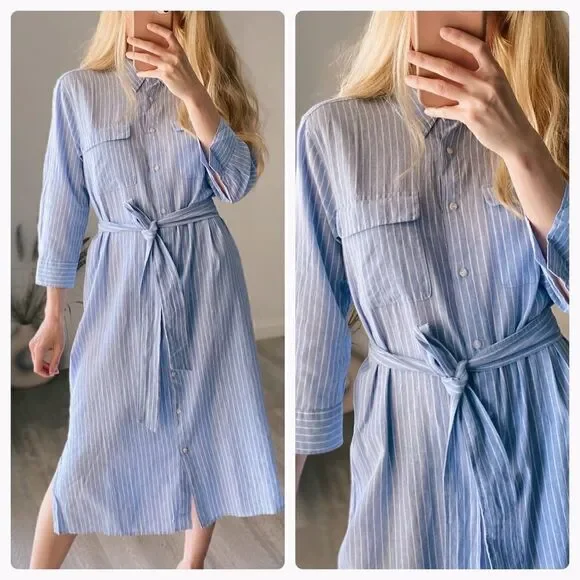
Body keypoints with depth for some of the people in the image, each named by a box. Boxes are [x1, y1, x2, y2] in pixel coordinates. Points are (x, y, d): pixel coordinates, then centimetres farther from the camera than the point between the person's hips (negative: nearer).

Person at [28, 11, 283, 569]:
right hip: (121, 277, -2)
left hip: (205, 274, 2)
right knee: (92, 446, -1)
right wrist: (52, 315, 3)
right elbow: (63, 202, 3)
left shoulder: (205, 81, 6)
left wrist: (191, 92, -20)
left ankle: (193, 563, 31)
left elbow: (237, 181, -8)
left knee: (209, 425, 9)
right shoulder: (78, 89, 1)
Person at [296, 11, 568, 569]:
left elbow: (570, 289, -11)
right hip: (405, 423, -2)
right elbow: (315, 314, -3)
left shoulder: (541, 115, -1)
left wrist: (520, 145, -23)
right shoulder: (332, 129, -9)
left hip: (535, 415, 2)